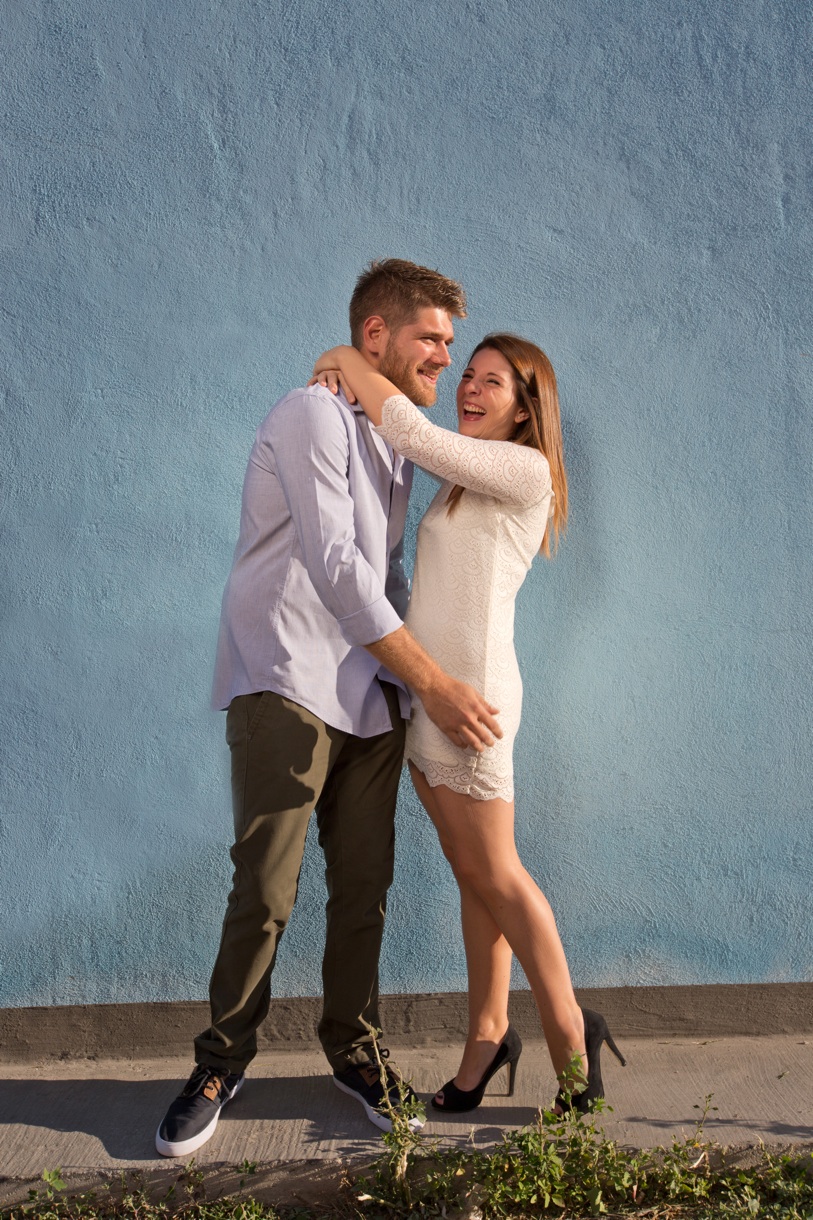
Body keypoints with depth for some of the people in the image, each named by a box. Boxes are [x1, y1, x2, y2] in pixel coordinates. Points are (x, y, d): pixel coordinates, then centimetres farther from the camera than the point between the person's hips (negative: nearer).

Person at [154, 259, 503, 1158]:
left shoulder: (394, 443, 17)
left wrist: (414, 686, 14)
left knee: (363, 888, 8)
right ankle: (223, 1060, 18)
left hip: (372, 697, 7)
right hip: (287, 688, -7)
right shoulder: (313, 416, -9)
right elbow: (338, 570, -17)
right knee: (264, 890, -3)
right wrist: (436, 685, -15)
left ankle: (353, 1051, 26)